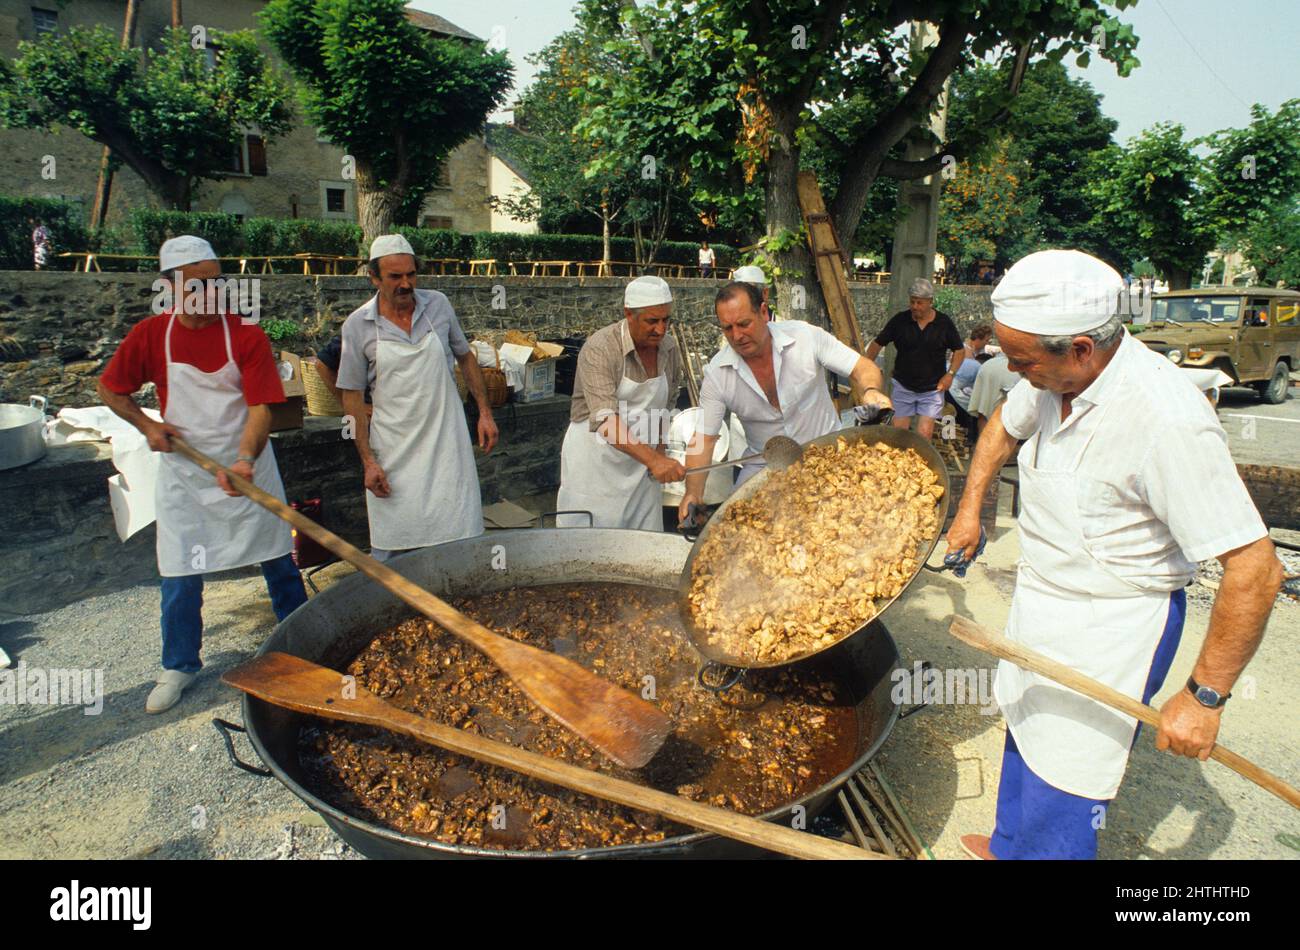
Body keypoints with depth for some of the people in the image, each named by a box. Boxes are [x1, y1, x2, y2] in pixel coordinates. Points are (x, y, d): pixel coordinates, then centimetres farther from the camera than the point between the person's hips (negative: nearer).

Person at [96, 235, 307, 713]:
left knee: (278, 562, 8)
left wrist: (246, 459, -32)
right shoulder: (151, 334, -6)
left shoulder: (246, 334, -12)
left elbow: (260, 407, -17)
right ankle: (179, 666, 27)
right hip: (184, 471, 1)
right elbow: (109, 388, 9)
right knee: (181, 576, 6)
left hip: (246, 467, -1)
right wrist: (146, 425, -6)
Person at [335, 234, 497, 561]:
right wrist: (368, 461, -5)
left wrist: (485, 412, 7)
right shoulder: (357, 325, -5)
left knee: (460, 539, 3)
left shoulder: (438, 304, 0)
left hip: (446, 441, 1)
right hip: (393, 452, -1)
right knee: (389, 546, 5)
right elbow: (353, 396, -1)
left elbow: (465, 357, 13)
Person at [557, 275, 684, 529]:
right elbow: (606, 419, -30)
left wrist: (660, 450, 11)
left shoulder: (669, 348, 0)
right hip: (595, 459, -5)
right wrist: (652, 459, -39)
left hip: (643, 461, 6)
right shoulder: (599, 349, -20)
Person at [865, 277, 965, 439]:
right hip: (903, 387, 1)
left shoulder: (944, 322, -4)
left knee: (924, 434, -8)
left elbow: (960, 350, 6)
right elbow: (878, 343, 2)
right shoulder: (899, 320, -3)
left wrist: (950, 374, -8)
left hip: (932, 389, -1)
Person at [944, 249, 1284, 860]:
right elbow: (1004, 426, 17)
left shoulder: (1168, 420, -31)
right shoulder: (1053, 375, -9)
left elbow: (1255, 570, -27)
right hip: (1040, 599, 8)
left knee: (1060, 800, 0)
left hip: (1111, 627, -8)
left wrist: (1204, 697, -22)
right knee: (1024, 731, 26)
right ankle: (1008, 845, 50)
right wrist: (970, 508, 13)